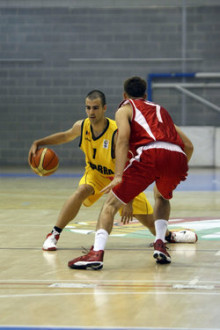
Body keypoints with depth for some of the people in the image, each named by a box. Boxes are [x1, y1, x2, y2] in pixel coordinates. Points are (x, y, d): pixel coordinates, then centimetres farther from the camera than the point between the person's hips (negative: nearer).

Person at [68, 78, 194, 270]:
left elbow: (123, 140, 2)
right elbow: (188, 145, 31)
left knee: (112, 203, 5)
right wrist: (179, 172, 44)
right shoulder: (160, 110, 38)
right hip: (177, 156, 5)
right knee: (162, 197, 36)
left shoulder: (125, 109, 23)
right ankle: (160, 244, 18)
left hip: (150, 154, -5)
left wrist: (118, 176, -7)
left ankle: (97, 253, -13)